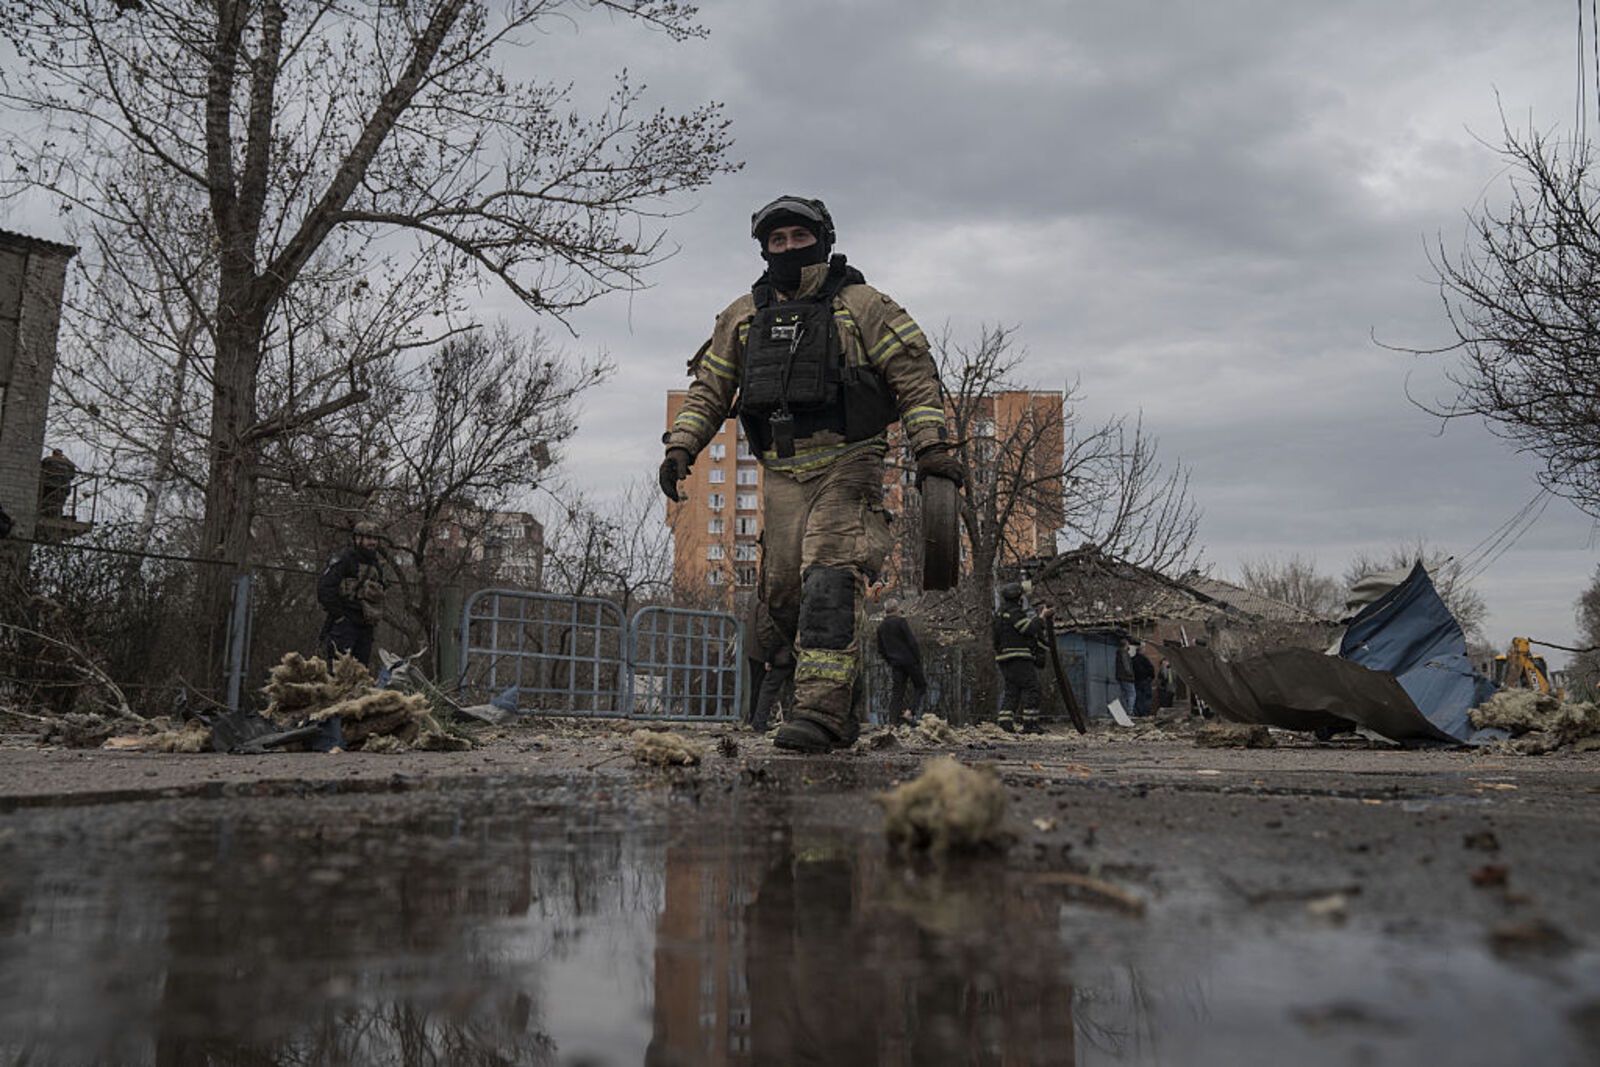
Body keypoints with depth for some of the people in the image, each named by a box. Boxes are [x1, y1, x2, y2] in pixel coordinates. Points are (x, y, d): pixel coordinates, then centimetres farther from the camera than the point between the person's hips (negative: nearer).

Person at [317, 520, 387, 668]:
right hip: (344, 623, -7)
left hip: (365, 627, 7)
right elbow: (325, 588, -12)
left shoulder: (375, 566, 20)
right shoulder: (343, 559, -4)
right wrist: (339, 615, -14)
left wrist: (373, 620, 15)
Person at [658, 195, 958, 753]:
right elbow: (709, 388, 18)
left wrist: (931, 446, -11)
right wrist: (680, 446, 4)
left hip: (846, 466, -5)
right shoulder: (743, 316, 17)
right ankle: (846, 691, 21)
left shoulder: (860, 305, 4)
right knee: (784, 591, 3)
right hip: (782, 474, 5)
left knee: (828, 581, -18)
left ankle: (822, 710, -21)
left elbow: (915, 377, 0)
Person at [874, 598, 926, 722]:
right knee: (920, 686, 10)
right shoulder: (901, 621, -11)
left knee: (897, 692, 9)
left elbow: (880, 650, 12)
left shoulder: (881, 627, 7)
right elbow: (912, 642, -14)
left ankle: (892, 721, 2)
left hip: (895, 664, 5)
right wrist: (919, 659, -5)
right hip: (909, 660, -5)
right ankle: (910, 711, -8)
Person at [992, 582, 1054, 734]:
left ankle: (1004, 721, 2)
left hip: (1004, 658, 9)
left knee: (1011, 690, 10)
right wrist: (1042, 616, -4)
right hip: (1019, 658, -9)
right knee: (1030, 688, -7)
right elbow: (1030, 629, -14)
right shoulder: (1014, 613, -11)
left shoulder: (1000, 615, 20)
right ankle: (1030, 724, -10)